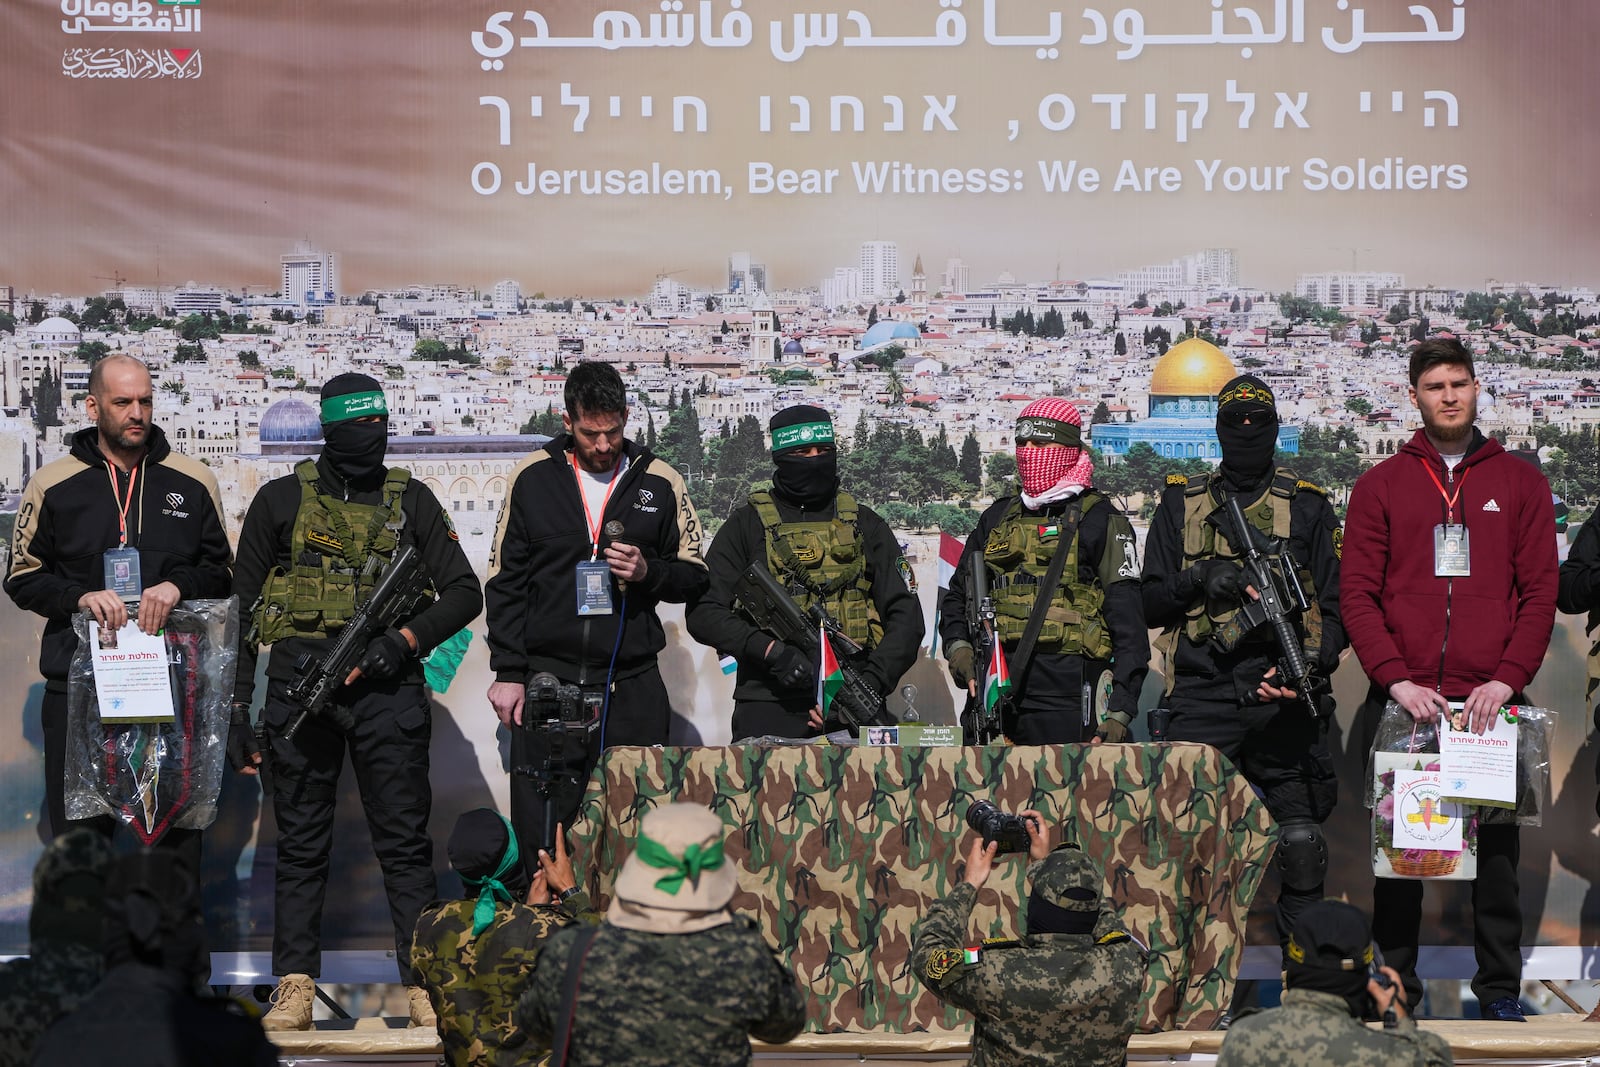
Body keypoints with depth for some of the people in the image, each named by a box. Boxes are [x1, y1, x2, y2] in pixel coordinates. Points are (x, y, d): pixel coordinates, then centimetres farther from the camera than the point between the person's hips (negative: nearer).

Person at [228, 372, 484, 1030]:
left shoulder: (411, 501, 8)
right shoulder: (281, 500, 6)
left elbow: (464, 593, 6)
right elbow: (242, 609, 7)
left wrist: (405, 639, -11)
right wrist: (234, 708, 3)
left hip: (386, 687, 0)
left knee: (405, 842, 2)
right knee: (301, 846, 6)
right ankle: (295, 987, 13)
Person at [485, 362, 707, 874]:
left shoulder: (660, 482, 5)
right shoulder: (533, 477, 5)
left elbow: (694, 577, 12)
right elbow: (505, 582, 7)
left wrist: (648, 573, -10)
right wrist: (508, 672, 1)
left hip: (633, 690, 0)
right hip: (546, 683, 0)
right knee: (540, 827, 0)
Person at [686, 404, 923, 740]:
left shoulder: (864, 524, 14)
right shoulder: (747, 524, 8)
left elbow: (905, 615, 8)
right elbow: (704, 612, 0)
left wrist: (870, 684, -8)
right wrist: (771, 650, -15)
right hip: (769, 710, -1)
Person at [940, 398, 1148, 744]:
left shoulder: (1100, 521, 2)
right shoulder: (998, 518, 18)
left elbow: (1128, 623, -3)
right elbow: (958, 594, 27)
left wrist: (1121, 711, -10)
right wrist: (958, 646, 6)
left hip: (1066, 696, -5)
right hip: (996, 696, 5)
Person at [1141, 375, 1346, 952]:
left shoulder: (1308, 507, 11)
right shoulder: (1181, 504, 13)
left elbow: (1334, 606, 8)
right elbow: (1152, 603, 11)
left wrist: (1312, 665, -11)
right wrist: (1199, 579, -9)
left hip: (1282, 694, -1)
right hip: (1202, 697, 1)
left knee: (1301, 840, -6)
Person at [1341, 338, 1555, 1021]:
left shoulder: (1520, 483, 10)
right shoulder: (1380, 486, 8)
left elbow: (1540, 593, 5)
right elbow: (1358, 594, 2)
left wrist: (1507, 679, -8)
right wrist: (1396, 680, -10)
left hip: (1491, 700, 0)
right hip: (1401, 700, 0)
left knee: (1497, 838, 5)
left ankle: (1500, 986, 15)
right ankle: (1395, 979, 15)